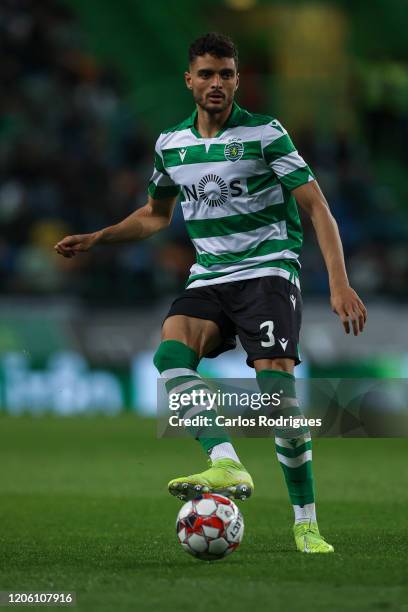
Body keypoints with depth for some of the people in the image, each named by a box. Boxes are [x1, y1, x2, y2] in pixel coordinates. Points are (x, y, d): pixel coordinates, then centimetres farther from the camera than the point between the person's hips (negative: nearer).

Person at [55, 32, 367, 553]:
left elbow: (316, 206, -9)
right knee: (170, 351, -26)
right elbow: (155, 214, 28)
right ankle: (227, 466, -38)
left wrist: (339, 284, -19)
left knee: (277, 384, -21)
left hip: (268, 270, -4)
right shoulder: (171, 144, 10)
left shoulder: (265, 133, -6)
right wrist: (96, 239, 16)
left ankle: (306, 524, -10)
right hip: (209, 277, 5)